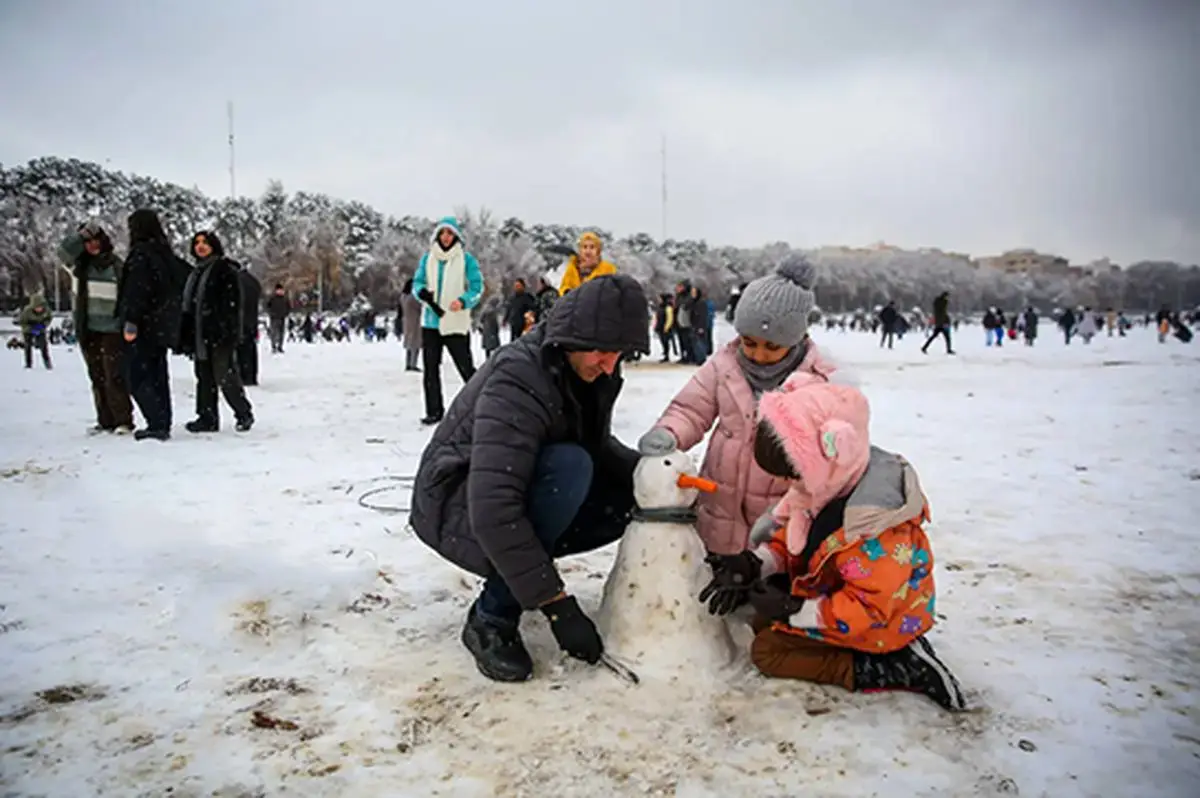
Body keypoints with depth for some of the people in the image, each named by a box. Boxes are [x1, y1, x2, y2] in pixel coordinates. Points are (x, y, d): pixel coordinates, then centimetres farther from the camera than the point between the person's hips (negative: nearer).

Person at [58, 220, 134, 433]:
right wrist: (83, 233, -17)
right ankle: (106, 421, 14)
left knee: (114, 376, -10)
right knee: (97, 378, 8)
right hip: (87, 330, 4)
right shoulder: (79, 264, 9)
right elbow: (64, 250, -10)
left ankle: (124, 421, -5)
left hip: (112, 329, -4)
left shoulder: (117, 266, 1)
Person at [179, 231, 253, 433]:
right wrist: (187, 337, 17)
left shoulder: (226, 269, -4)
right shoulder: (197, 272, 20)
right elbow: (188, 306, 22)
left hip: (220, 334, -8)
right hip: (200, 336, 8)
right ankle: (207, 417, 13)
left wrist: (229, 332, -20)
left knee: (225, 376, -7)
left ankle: (244, 414, 7)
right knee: (204, 378, 8)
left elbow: (232, 303, -12)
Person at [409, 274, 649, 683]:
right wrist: (556, 604, -35)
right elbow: (493, 513, -37)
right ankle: (493, 619, -19)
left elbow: (598, 446, 7)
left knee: (630, 499, -9)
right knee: (569, 465, -33)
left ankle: (516, 572, 7)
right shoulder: (518, 381, -31)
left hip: (522, 499, 8)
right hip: (457, 509, -8)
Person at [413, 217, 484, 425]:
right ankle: (434, 411, 16)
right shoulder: (427, 258, 7)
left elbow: (477, 287, -6)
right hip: (430, 321, 4)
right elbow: (417, 282, 10)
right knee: (431, 369, 7)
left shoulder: (466, 259, -4)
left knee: (465, 367, -4)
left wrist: (463, 301, -25)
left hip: (456, 323, -4)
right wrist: (422, 291, -14)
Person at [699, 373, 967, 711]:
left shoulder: (874, 522, -37)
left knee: (766, 650, -8)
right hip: (836, 596, 10)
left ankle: (900, 668, -10)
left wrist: (793, 611, -31)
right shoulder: (827, 483, -10)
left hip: (883, 625, -9)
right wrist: (753, 564, -14)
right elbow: (790, 538, 3)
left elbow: (869, 610, -32)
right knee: (763, 623, 16)